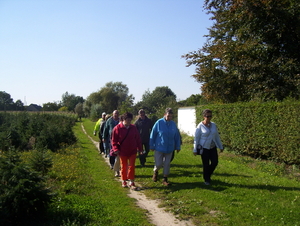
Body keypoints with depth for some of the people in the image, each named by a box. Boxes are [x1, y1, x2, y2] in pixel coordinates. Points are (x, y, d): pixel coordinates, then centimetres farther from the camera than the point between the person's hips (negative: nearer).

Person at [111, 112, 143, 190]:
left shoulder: (133, 128, 0)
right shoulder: (117, 128, -10)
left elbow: (138, 139, 6)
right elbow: (114, 140, -6)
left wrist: (140, 148, 6)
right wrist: (116, 149, -15)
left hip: (132, 151, 2)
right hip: (123, 152, -2)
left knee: (132, 167, 3)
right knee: (124, 167, 12)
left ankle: (131, 182, 12)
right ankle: (123, 181, 27)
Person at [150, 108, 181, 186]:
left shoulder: (173, 124, 0)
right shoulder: (159, 122, -10)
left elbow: (177, 136, 8)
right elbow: (152, 135, -5)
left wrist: (178, 147, 9)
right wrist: (152, 146, -3)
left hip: (169, 148, 3)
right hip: (159, 148, -3)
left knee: (167, 164, 7)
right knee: (159, 164, -1)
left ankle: (165, 179, 21)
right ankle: (155, 171, 32)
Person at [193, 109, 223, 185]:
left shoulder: (213, 125, 3)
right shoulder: (200, 126, -10)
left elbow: (217, 136, 11)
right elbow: (196, 138, -7)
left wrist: (220, 146, 14)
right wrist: (195, 150, -7)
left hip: (213, 147, 4)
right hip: (204, 148, -4)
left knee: (215, 162, 1)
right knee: (206, 164, 3)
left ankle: (208, 175, 28)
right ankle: (206, 180, 21)